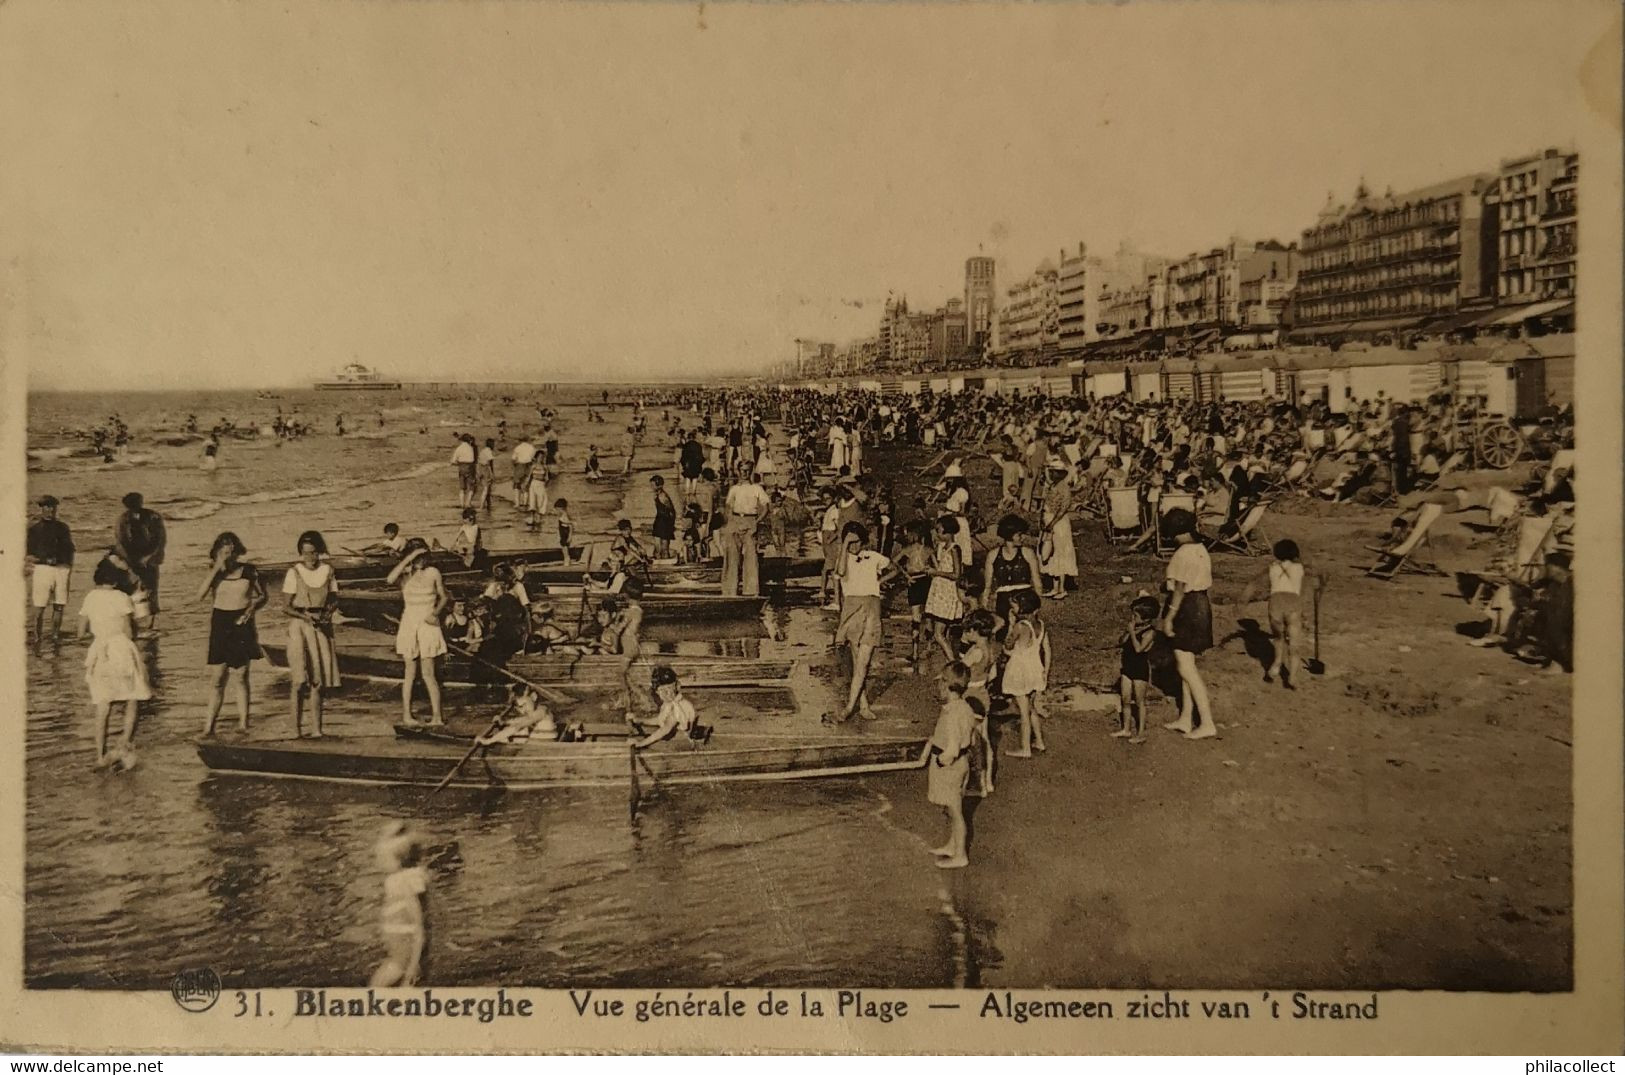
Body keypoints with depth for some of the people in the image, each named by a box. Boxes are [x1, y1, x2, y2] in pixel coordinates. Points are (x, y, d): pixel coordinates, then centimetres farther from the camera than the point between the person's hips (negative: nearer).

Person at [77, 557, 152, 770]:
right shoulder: (121, 598, -2)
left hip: (98, 652, 4)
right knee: (132, 700, 7)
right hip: (122, 649, -4)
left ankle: (101, 756, 10)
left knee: (102, 708, 10)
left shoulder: (89, 598, 9)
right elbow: (129, 632, -3)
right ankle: (125, 743, -12)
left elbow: (81, 632, 13)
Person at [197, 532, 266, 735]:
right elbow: (200, 595, -16)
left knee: (241, 675, 4)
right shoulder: (215, 572, 0)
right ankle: (209, 725, 6)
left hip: (242, 625, 0)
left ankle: (243, 722, 12)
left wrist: (253, 606, -9)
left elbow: (262, 595, 12)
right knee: (218, 677, 0)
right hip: (220, 625, 0)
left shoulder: (248, 571, 1)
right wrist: (216, 569, -21)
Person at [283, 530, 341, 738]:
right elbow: (288, 606, -4)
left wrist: (328, 611, -8)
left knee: (318, 679, 4)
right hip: (299, 626, -3)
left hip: (322, 626, 3)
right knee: (299, 678, -11)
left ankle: (316, 728, 10)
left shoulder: (327, 570, 5)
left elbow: (334, 599, 12)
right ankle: (296, 728, -7)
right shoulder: (294, 572, -3)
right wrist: (306, 616, -20)